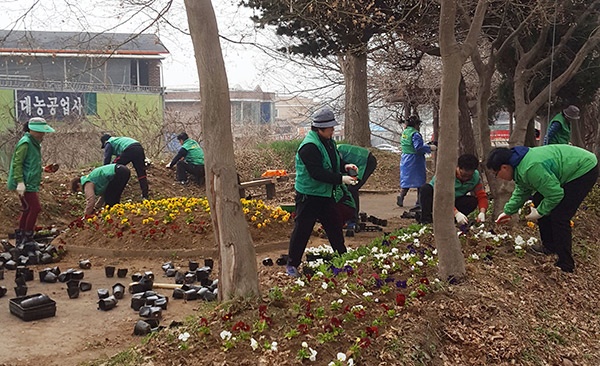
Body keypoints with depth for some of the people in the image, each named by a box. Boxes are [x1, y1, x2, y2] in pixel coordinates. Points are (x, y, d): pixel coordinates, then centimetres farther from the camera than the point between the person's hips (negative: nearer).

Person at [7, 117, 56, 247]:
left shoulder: (35, 143, 15)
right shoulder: (25, 143, -15)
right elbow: (17, 163, -20)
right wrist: (20, 182, -25)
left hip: (30, 183, 10)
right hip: (25, 184, -10)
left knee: (27, 209, 15)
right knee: (35, 208, -10)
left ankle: (20, 236, 26)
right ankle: (28, 237, 1)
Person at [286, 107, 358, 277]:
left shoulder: (328, 141, 6)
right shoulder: (309, 146, -24)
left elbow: (334, 160, 19)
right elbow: (317, 173, -29)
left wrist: (345, 166, -2)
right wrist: (341, 179, -28)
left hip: (327, 194, 9)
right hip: (309, 196, -9)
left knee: (335, 226, 18)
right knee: (302, 230, 0)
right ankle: (292, 265, 12)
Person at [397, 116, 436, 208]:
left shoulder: (404, 133, 11)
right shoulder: (415, 134, -16)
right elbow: (418, 148, -25)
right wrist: (429, 148, -13)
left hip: (405, 160, 7)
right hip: (415, 161, -7)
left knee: (406, 180, 10)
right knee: (420, 180, 5)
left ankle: (401, 197, -8)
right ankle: (419, 201, 9)